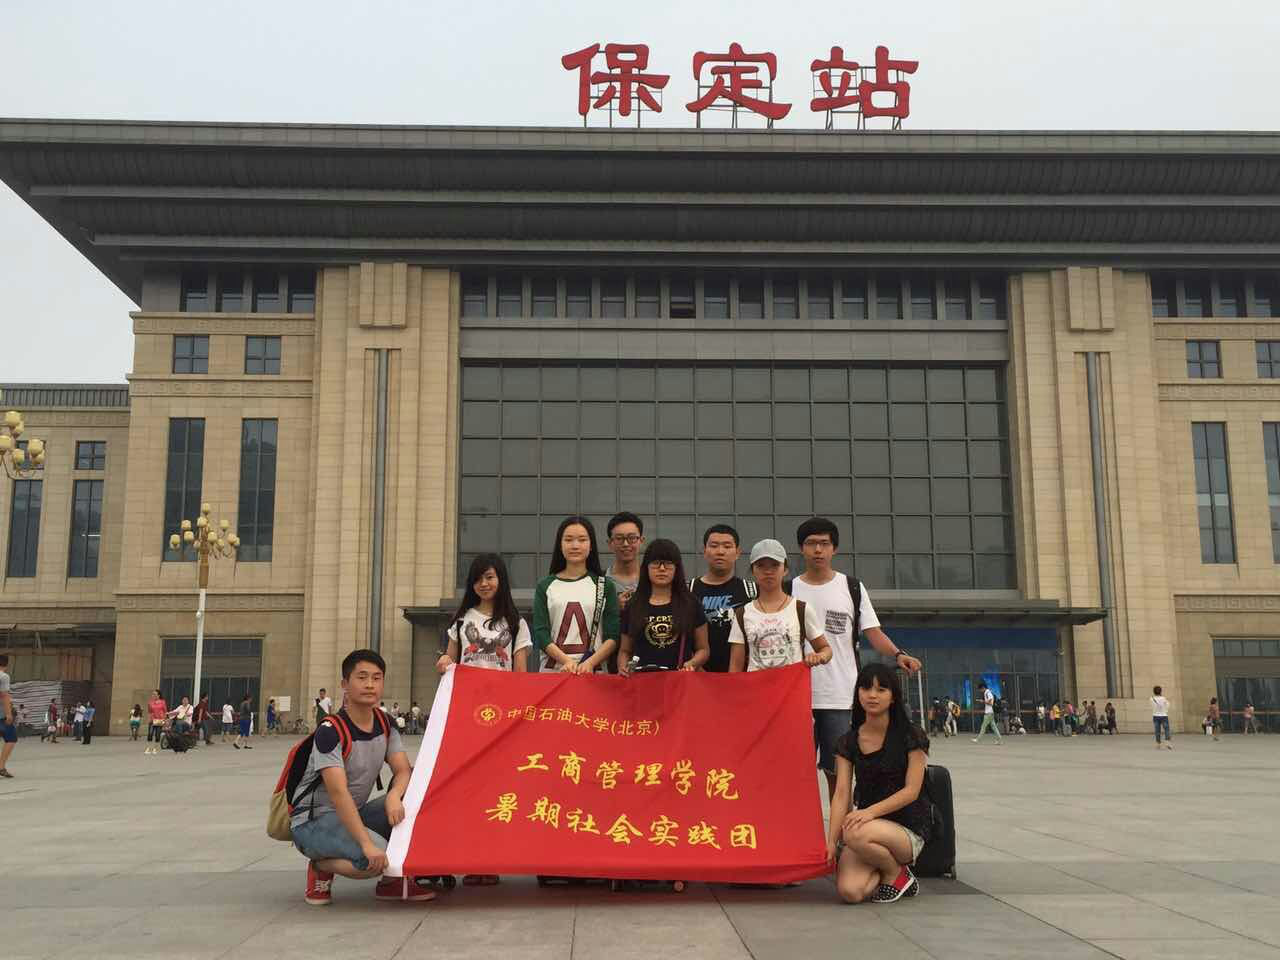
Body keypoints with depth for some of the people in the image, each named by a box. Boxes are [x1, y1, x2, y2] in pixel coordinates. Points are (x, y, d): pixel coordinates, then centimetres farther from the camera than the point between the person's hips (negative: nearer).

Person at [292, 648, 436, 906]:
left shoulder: (385, 724, 1)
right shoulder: (330, 731, -21)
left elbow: (403, 771, -6)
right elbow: (338, 793, -29)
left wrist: (394, 796, -31)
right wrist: (367, 844, -39)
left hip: (354, 813, 7)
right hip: (312, 821, -7)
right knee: (377, 858, -32)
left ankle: (393, 880, -2)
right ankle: (321, 868, -2)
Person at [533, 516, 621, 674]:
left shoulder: (605, 586, 7)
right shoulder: (545, 586, 9)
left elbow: (613, 636, 3)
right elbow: (540, 633, 2)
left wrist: (590, 663, -12)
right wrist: (567, 661, -11)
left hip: (593, 671, 0)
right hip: (552, 670, 1)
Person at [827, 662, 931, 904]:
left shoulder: (911, 736, -6)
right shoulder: (848, 742, 4)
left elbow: (911, 791, -12)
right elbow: (841, 793, -3)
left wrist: (871, 811, -26)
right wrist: (831, 841, -15)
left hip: (908, 827, -3)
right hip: (867, 823, 3)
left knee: (857, 835, -36)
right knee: (850, 892, -26)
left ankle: (897, 874, -4)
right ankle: (885, 868, 7)